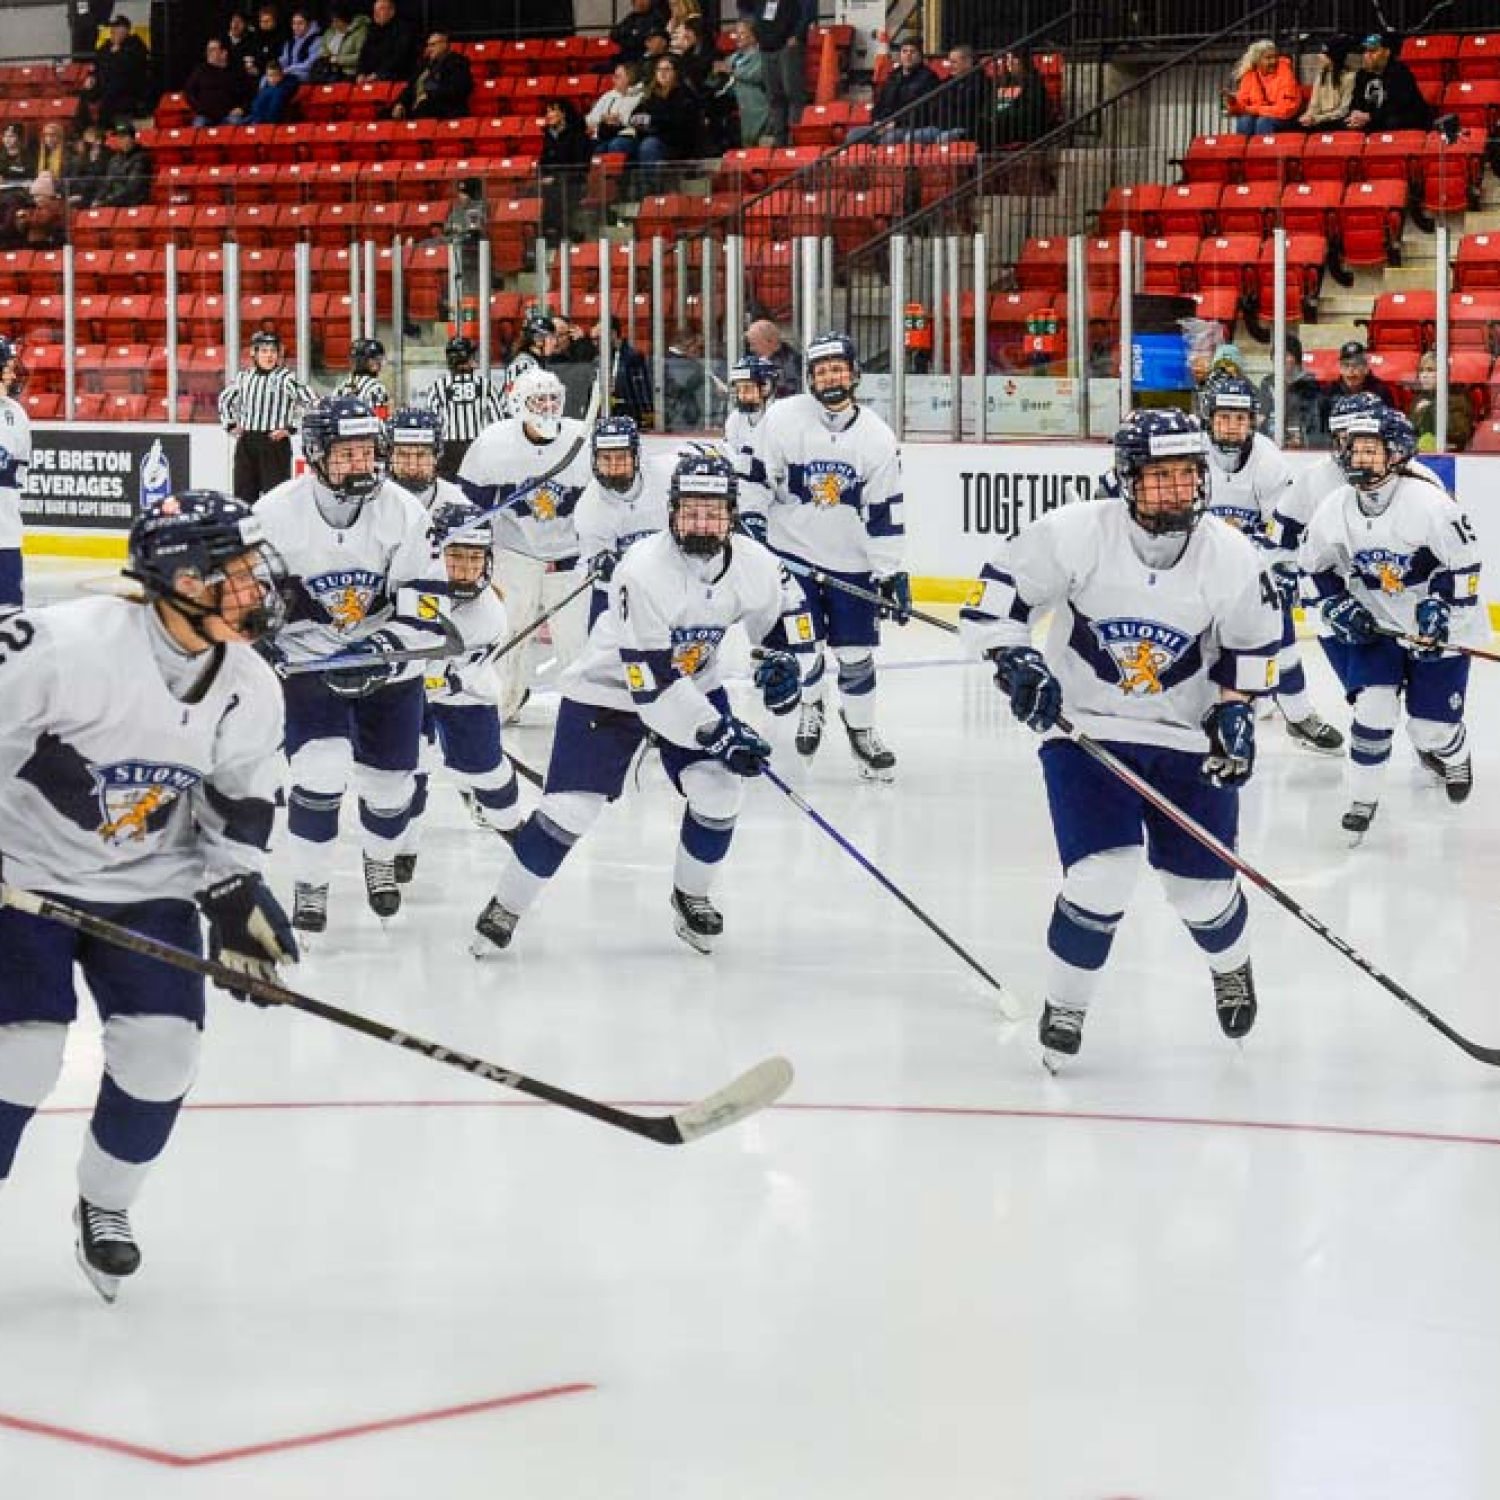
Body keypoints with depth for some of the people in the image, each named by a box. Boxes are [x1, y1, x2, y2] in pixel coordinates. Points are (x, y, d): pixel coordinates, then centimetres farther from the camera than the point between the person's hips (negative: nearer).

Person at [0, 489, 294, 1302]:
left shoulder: (251, 691, -5)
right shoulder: (68, 646, -27)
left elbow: (242, 807, 8)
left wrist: (236, 893, -2)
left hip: (149, 886, 5)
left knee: (161, 1052, -4)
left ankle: (105, 1205, 21)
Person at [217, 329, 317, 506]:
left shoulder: (285, 377, -8)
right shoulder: (244, 376, 8)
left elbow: (310, 401, -15)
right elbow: (224, 398, 26)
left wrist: (290, 427, -13)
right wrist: (229, 424, 16)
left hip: (274, 442, -5)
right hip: (246, 444, 5)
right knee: (244, 495, 8)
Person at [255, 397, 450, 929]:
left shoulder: (401, 511, -15)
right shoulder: (277, 513, -18)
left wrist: (387, 646, -27)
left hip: (389, 664, 2)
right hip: (309, 660, -2)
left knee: (389, 780, 10)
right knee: (320, 771, -18)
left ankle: (379, 858, 43)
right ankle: (309, 885, 2)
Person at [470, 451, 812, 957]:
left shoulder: (752, 563, -16)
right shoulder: (644, 571, -33)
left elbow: (783, 603, 11)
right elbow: (649, 683, -32)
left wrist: (782, 657, -7)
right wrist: (719, 734, -33)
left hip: (695, 684, 5)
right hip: (610, 691, -5)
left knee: (720, 790, -11)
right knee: (569, 808, -9)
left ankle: (691, 896, 15)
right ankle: (505, 907, 8)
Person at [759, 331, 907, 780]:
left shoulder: (877, 437, -6)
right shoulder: (783, 419, -10)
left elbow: (886, 513, -5)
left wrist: (894, 575, -7)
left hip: (852, 559, 1)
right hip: (793, 552, -1)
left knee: (856, 650, 2)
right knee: (804, 645, -1)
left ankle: (861, 730, 20)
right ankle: (809, 709, 29)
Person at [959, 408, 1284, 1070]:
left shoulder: (1231, 556, -12)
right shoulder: (1073, 535, -19)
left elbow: (1252, 644, 6)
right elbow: (994, 596, -9)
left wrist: (1235, 710, -5)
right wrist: (1015, 659, -23)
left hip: (1188, 736, 2)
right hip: (1085, 726, -2)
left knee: (1203, 886, 7)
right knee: (1101, 876, -18)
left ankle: (1230, 964, 45)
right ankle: (1064, 1007, 7)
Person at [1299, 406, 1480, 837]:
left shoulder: (1427, 501, -24)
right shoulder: (1336, 508, -9)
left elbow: (1463, 562, -17)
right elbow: (1315, 564, 8)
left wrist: (1440, 609, -22)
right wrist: (1337, 606, -3)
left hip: (1439, 628, -3)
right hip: (1376, 625, 3)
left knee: (1432, 726, 3)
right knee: (1372, 710, -12)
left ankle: (1453, 756, 39)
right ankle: (1362, 799, 4)